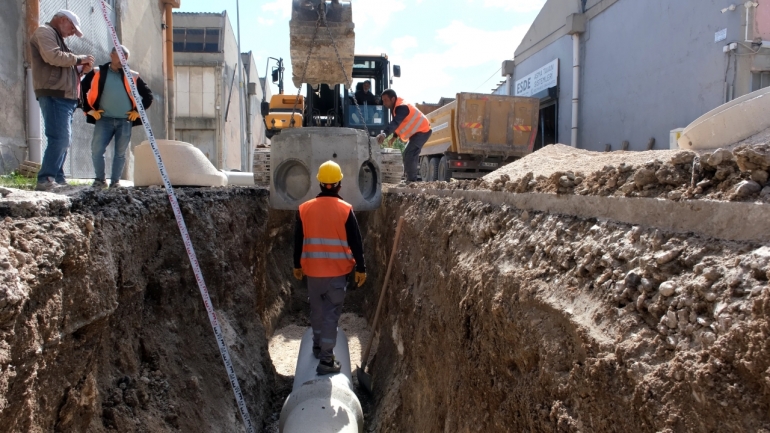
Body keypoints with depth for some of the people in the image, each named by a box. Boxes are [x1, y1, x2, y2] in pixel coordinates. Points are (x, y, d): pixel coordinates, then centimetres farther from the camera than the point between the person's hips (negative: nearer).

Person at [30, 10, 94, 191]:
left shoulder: (57, 38, 30)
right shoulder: (44, 32, 1)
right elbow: (53, 57, -18)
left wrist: (81, 70, 13)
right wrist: (79, 59, -6)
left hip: (64, 97, 10)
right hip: (54, 95, -10)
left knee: (63, 140, 7)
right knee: (60, 138, -18)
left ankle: (57, 179, 9)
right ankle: (45, 180, -20)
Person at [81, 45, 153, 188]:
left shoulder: (132, 76, 7)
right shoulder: (98, 73, 5)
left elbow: (148, 94, 14)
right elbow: (82, 90, 8)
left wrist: (138, 111, 7)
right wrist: (88, 109, 3)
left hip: (125, 121, 1)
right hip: (104, 119, 0)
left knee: (120, 153, 4)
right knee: (96, 150, -9)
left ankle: (115, 181, 14)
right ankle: (100, 179, 8)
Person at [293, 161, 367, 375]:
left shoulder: (304, 208, -2)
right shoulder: (345, 210, -10)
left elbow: (298, 240, 5)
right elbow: (355, 242, -7)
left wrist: (297, 265, 18)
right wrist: (361, 268, 3)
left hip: (312, 270, 3)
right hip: (337, 271, -3)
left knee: (317, 308, 21)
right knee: (331, 313, 2)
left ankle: (318, 345, 39)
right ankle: (326, 360, 2)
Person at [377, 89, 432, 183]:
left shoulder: (402, 108, -30)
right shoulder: (396, 107, 3)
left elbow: (395, 123, -47)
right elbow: (398, 123, 14)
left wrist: (385, 134, -61)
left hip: (422, 131, -11)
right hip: (417, 131, 11)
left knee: (408, 154, -19)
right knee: (412, 155, 20)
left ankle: (411, 181, -14)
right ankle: (411, 180, 32)